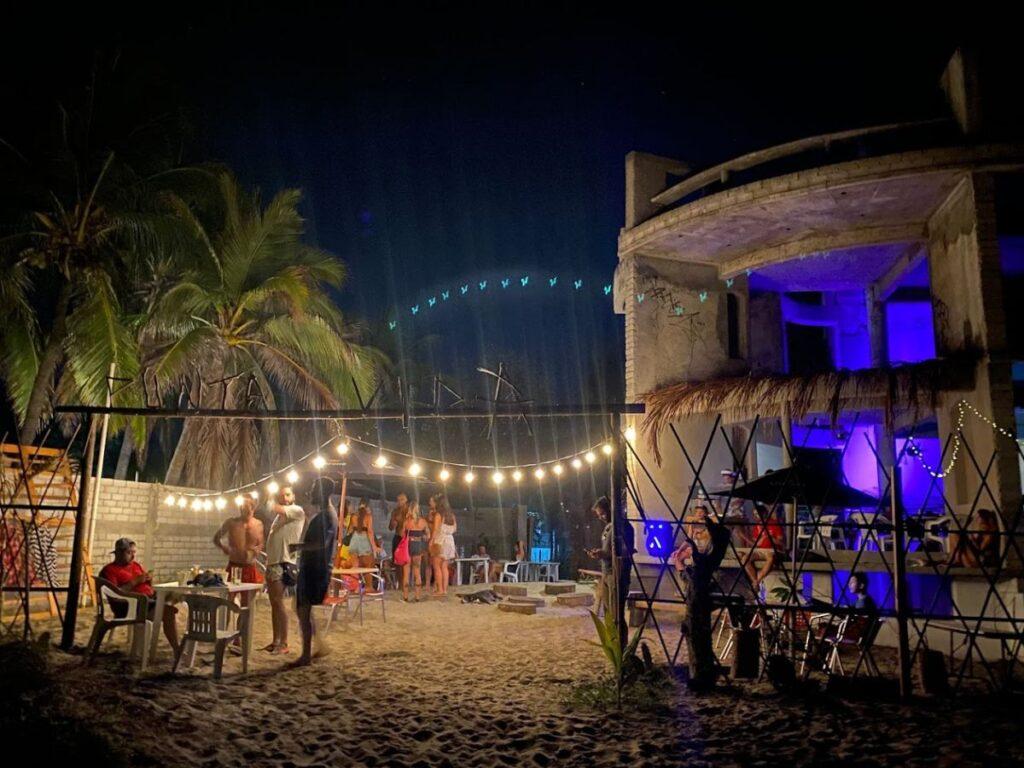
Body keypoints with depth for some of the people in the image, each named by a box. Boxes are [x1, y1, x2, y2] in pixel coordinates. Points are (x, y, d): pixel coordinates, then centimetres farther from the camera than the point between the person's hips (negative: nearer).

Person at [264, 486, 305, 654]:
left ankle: (284, 643, -8)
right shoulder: (280, 516, 19)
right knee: (273, 603, 10)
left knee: (278, 602, -11)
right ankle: (275, 641, 17)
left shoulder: (297, 510, -6)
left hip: (283, 563, -8)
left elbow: (275, 508, -17)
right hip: (272, 562, 8)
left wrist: (272, 501, 4)